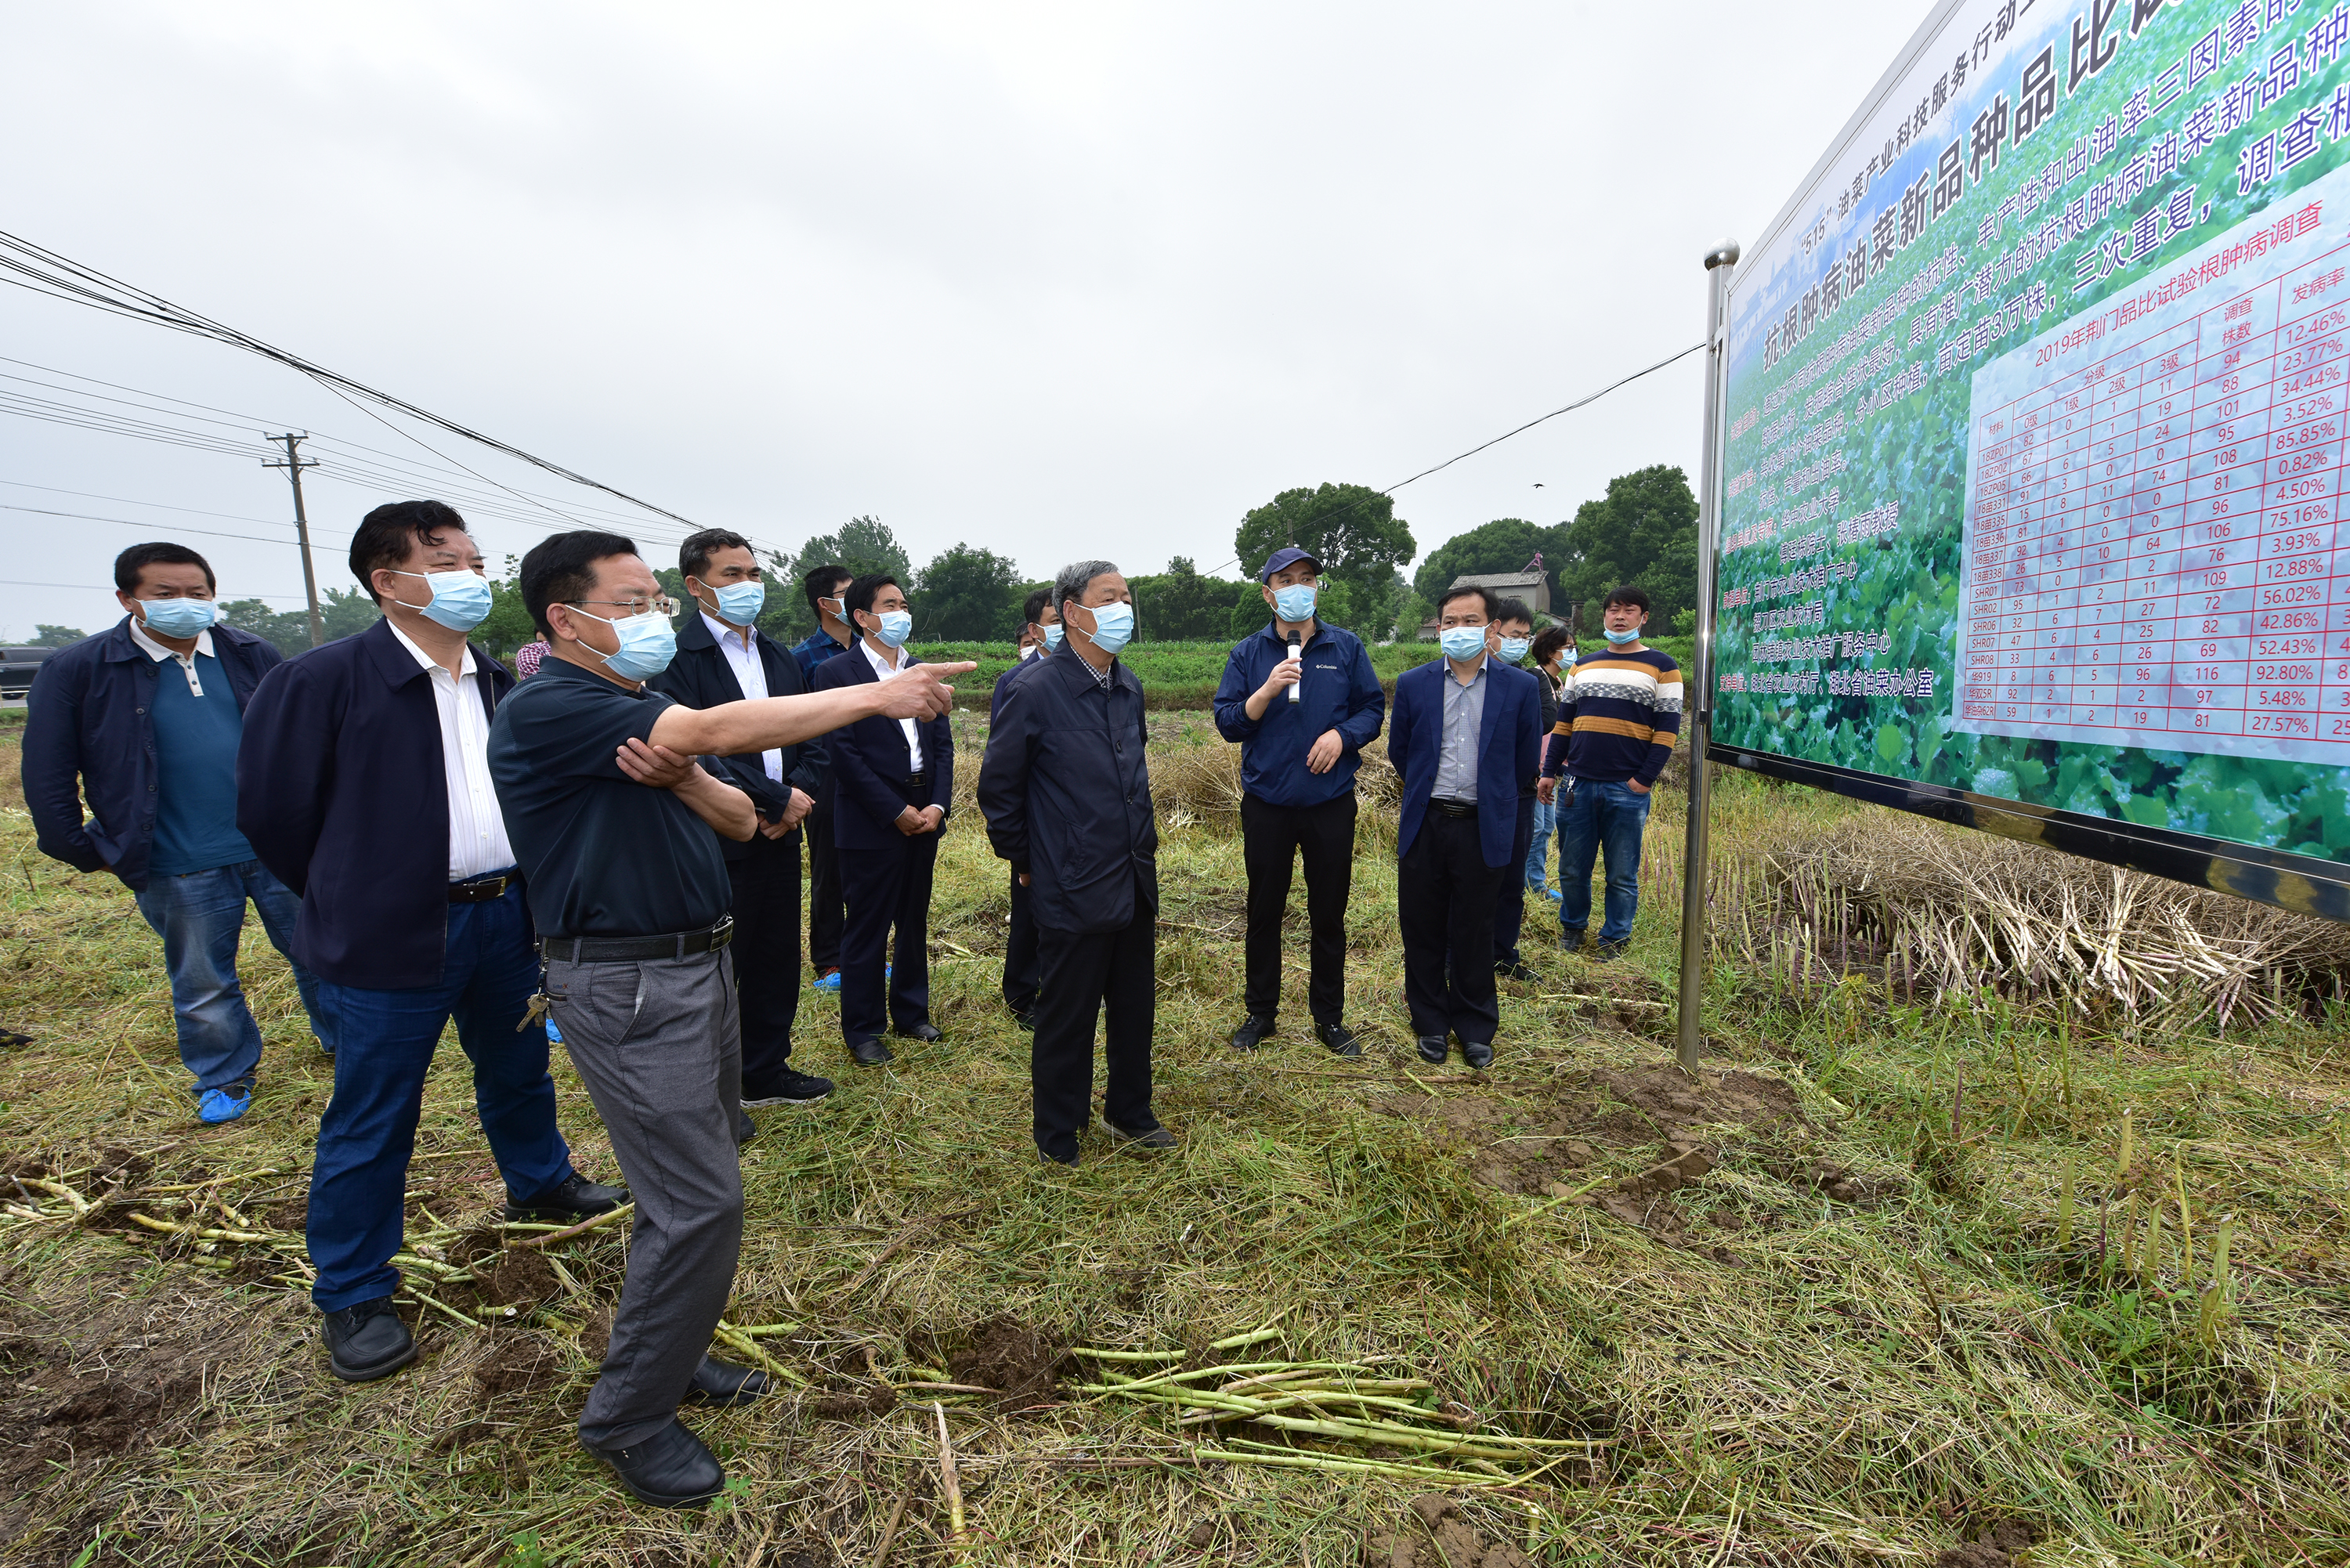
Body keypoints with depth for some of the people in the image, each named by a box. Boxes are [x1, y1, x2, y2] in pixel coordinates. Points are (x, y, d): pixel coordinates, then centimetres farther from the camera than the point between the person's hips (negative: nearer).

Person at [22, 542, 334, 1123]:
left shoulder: (253, 656, 2)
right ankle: (225, 1078, 33)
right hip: (179, 869, -1)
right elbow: (47, 775, 0)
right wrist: (84, 850, 0)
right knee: (203, 984, 14)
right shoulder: (78, 671, -6)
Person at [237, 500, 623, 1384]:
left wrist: (522, 891, 2)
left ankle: (539, 1185, 46)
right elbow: (270, 809, -6)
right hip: (393, 940, -5)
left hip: (507, 919, 5)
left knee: (518, 1070, 22)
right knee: (371, 1121, 7)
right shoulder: (323, 680, -12)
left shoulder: (500, 685, 4)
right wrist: (351, 903, 1)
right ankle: (352, 1296, 24)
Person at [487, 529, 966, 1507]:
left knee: (693, 1183, 17)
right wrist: (877, 696, -27)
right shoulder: (546, 708, -15)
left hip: (700, 965, 9)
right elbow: (718, 728, -28)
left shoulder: (645, 713, 13)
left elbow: (742, 820, 8)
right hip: (626, 988, -9)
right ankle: (627, 1418, 15)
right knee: (701, 1204, -5)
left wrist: (682, 779, -15)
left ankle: (666, 1348, 36)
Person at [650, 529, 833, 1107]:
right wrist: (777, 799, -17)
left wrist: (798, 791, -8)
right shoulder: (675, 658, -11)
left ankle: (766, 1072, 35)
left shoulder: (780, 659, 12)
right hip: (717, 843, -7)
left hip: (779, 837, 7)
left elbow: (812, 740, 11)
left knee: (776, 962, 17)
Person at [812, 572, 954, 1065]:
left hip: (923, 817, 6)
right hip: (871, 824, -5)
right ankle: (862, 1029, 18)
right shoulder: (837, 672, -6)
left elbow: (943, 743, 9)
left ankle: (911, 1011, 32)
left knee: (915, 922, 16)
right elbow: (842, 752, -13)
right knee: (867, 928, 4)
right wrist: (896, 811, -14)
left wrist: (938, 805, -5)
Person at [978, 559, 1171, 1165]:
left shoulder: (1129, 687, 7)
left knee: (1134, 1008, 19)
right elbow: (998, 788, -7)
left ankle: (1129, 1112, 39)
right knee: (1067, 1018, 8)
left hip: (1135, 882, 7)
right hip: (1075, 891, -6)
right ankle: (1058, 1135, 28)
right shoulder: (1034, 693, -14)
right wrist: (1024, 860, -1)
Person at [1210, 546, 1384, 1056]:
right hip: (1266, 804, 0)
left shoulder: (1346, 647, 3)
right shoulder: (1247, 654, 2)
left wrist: (1342, 733, -15)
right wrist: (1267, 691, -19)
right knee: (1264, 911, 11)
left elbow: (1373, 707, 4)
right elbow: (1227, 723, -3)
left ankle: (1329, 1015, 25)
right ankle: (1260, 1011, 27)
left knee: (1328, 914, 10)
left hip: (1331, 803, 0)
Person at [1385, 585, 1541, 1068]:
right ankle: (1430, 1023, 26)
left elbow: (1526, 761, 9)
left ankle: (1475, 1028, 25)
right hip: (1424, 825, 2)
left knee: (1473, 934, 9)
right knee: (1422, 929, 9)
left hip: (1483, 829, -1)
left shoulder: (1520, 688, -1)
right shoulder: (1412, 684, 3)